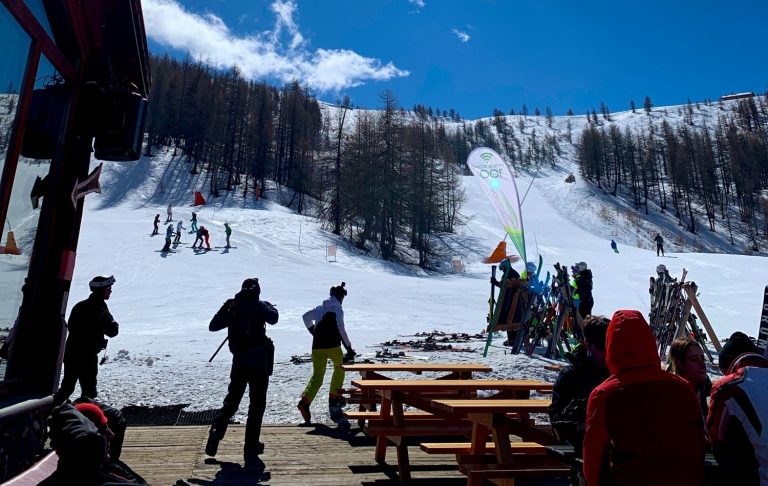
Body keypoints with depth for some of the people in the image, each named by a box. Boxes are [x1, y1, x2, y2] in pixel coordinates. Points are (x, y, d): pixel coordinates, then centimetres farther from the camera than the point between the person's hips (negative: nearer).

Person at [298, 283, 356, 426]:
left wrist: (313, 331, 35)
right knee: (339, 368, 22)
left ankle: (305, 401, -16)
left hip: (317, 346, 5)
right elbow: (341, 330, -9)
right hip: (333, 346, -4)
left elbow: (305, 316, 25)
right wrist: (349, 348, -4)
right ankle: (334, 397, 19)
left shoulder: (319, 308, 15)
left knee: (317, 376, 4)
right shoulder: (338, 310, -3)